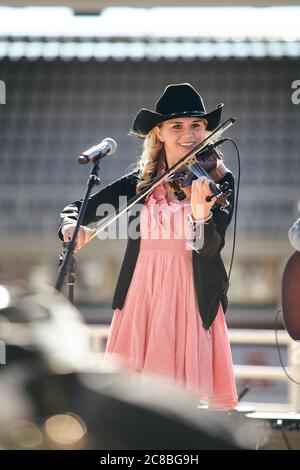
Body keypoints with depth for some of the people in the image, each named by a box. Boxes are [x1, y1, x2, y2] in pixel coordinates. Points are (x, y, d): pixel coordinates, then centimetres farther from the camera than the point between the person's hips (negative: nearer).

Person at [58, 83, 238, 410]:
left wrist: (201, 214, -32)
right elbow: (78, 208, 8)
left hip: (192, 298, -2)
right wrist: (71, 225, -15)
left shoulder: (219, 181, -2)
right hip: (143, 294, 3)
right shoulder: (140, 181, 5)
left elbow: (212, 247, -12)